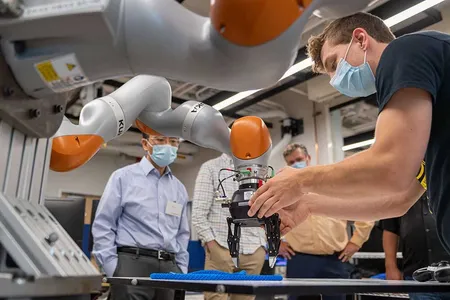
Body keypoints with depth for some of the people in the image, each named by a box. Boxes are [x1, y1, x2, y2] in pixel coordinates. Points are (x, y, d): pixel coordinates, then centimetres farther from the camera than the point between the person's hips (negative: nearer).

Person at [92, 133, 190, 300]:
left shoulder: (179, 189, 14)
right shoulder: (124, 177, 0)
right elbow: (103, 226, -3)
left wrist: (181, 272, 10)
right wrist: (113, 270, -8)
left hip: (169, 268, 5)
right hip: (132, 263, -4)